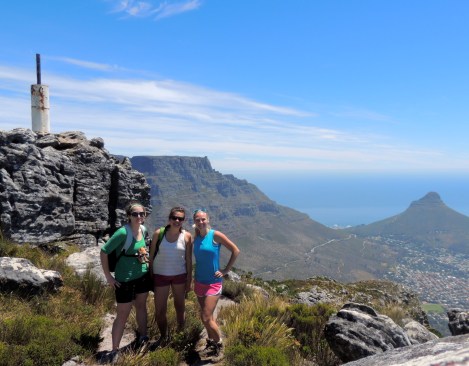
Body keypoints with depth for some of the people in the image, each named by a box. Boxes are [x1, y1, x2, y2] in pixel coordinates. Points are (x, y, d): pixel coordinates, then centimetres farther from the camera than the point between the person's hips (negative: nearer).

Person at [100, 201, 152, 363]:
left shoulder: (143, 229, -3)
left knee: (141, 307, 20)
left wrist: (144, 258, 6)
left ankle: (142, 337, 39)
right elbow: (104, 251, -20)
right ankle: (115, 351, 19)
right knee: (123, 315, 3)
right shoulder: (123, 232, -23)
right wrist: (108, 276, -16)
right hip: (125, 279, -6)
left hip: (143, 276, 6)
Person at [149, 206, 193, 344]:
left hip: (179, 275, 0)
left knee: (180, 307, 15)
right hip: (160, 275, 0)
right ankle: (163, 336, 29)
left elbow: (188, 259, -1)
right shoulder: (159, 233, -8)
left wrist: (189, 280, 1)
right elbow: (151, 255, -2)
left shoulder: (187, 236, -7)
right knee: (160, 310, 5)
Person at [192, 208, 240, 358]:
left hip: (213, 282, -5)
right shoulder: (195, 237, 2)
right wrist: (193, 278, 8)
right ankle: (211, 341, 32)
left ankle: (218, 343, 15)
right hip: (199, 282, 5)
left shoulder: (215, 235, -13)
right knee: (206, 316, 15)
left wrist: (226, 270, -8)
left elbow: (235, 251, -9)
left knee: (206, 318, -7)